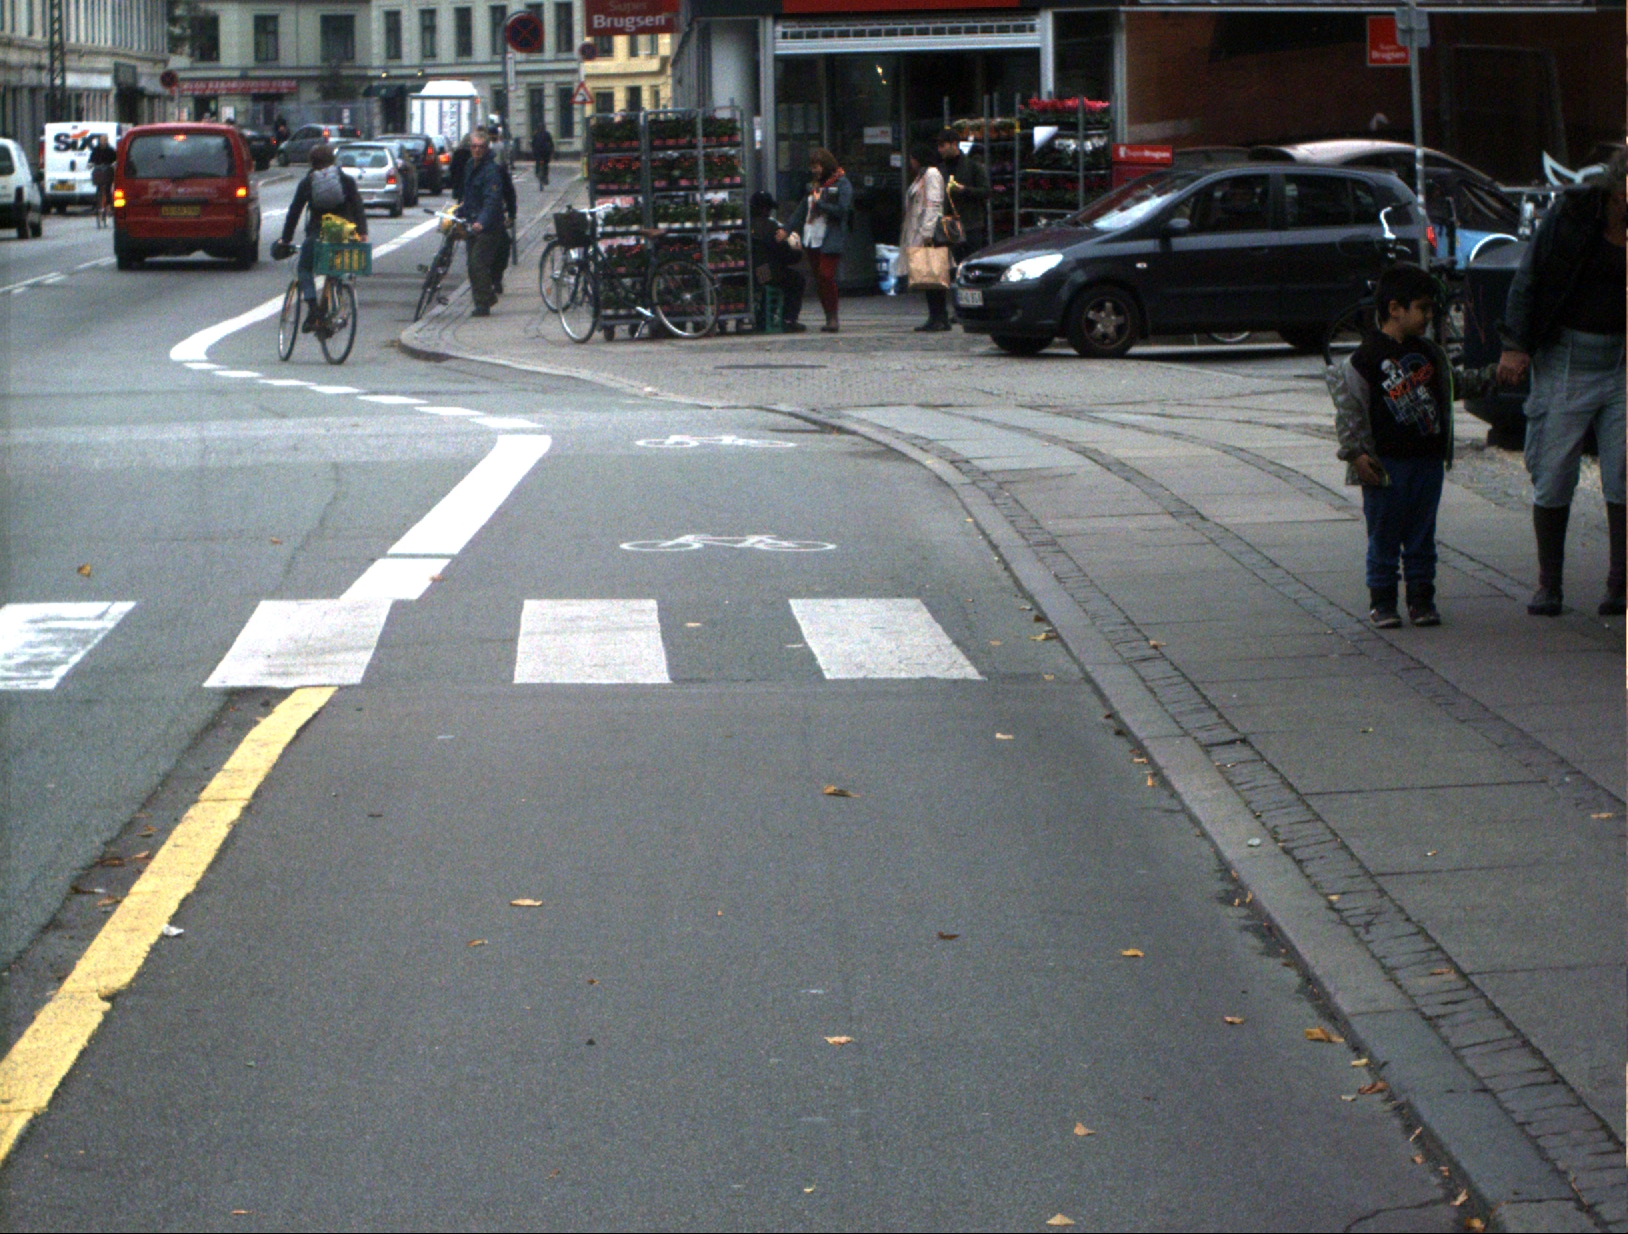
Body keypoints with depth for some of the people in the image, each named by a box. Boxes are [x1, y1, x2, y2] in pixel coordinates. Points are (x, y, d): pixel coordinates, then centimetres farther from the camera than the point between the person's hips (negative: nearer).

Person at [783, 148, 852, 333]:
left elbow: (841, 210, -13)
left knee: (826, 276, -14)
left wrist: (820, 203, -8)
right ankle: (829, 318, 9)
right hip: (812, 239, 7)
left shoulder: (842, 184, -3)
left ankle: (833, 319, -8)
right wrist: (786, 228, 13)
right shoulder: (814, 185, 19)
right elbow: (801, 210, 21)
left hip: (830, 240, -7)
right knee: (819, 279, 5)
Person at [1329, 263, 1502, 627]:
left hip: (1429, 460, 6)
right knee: (1384, 535, 1)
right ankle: (1382, 601, 9)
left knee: (1421, 535, 10)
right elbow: (1348, 409, -10)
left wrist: (1491, 377, 20)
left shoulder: (1429, 354, 13)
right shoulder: (1365, 360, -9)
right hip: (1387, 464, -6)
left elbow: (1455, 384, 28)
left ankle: (1421, 600, 17)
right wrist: (1356, 453, -17)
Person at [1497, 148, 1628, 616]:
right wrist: (1515, 345, -7)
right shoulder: (1571, 217, -4)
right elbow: (1528, 279, 0)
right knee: (1552, 479, 2)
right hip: (1564, 362, -1)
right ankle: (1548, 586, 13)